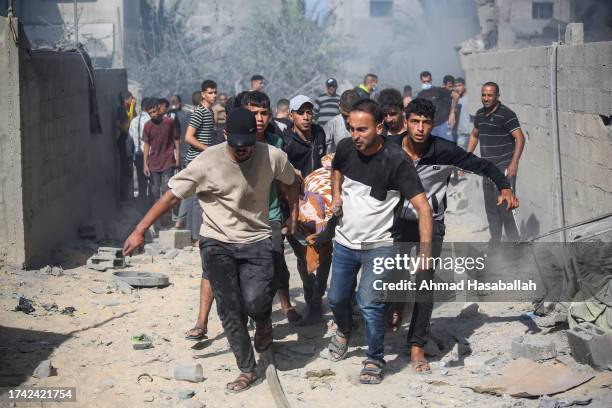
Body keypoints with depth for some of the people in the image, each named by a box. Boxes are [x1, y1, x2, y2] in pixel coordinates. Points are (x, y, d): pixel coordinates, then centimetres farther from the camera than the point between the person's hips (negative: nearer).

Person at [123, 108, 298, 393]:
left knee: (254, 304, -18)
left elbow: (291, 182, 12)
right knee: (229, 311, 1)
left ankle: (264, 321, 20)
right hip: (217, 243, 0)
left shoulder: (273, 157, -11)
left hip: (256, 241, 0)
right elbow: (172, 196, -12)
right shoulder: (207, 162, -16)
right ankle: (247, 370, 19)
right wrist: (140, 230, -15)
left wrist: (293, 217, 20)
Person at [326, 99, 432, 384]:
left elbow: (422, 206, -27)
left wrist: (425, 251, -36)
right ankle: (344, 331, 51)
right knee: (336, 298, 17)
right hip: (345, 241, 5)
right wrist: (336, 196, 1)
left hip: (378, 245, -5)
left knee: (369, 303, -18)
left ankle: (375, 360, 4)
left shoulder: (396, 161, -23)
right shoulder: (346, 147, -7)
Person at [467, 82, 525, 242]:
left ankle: (515, 241, -7)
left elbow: (520, 138, -16)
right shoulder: (480, 114, 11)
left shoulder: (506, 114, -12)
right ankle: (495, 240, 23)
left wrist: (514, 163, -24)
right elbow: (474, 136, 26)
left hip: (504, 166, -8)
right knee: (490, 206, 12)